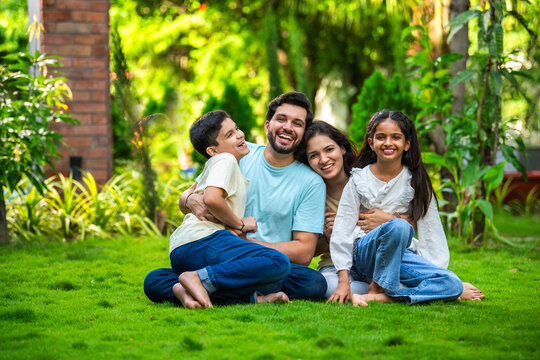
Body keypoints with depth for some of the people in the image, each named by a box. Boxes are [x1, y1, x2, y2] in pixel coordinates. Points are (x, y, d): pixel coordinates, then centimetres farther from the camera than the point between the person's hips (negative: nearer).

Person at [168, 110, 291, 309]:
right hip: (202, 241, -10)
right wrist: (241, 224, -3)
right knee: (279, 263, -25)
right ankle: (200, 278, -27)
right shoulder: (225, 160, 1)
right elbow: (211, 199, -17)